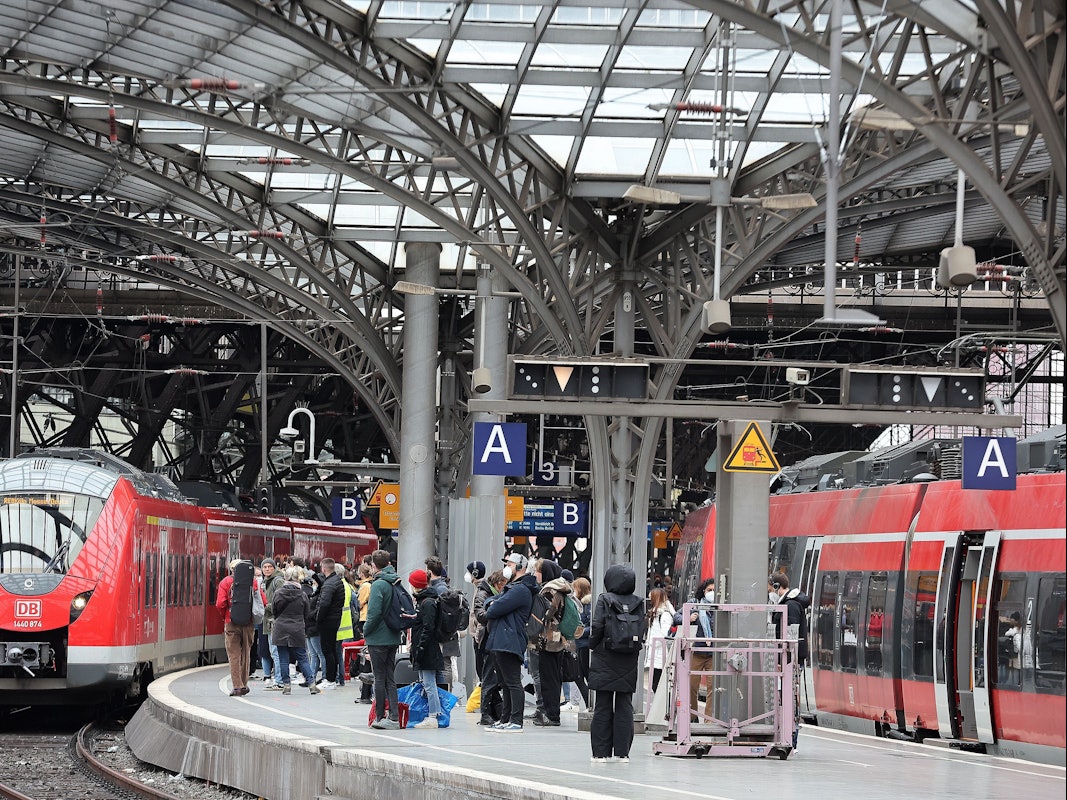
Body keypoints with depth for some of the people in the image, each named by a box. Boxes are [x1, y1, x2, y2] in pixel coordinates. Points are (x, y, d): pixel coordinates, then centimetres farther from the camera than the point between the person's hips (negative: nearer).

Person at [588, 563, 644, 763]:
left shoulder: (605, 600, -8)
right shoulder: (638, 603, 1)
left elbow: (597, 627, -13)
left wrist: (592, 646, 3)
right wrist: (634, 650, 13)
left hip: (604, 663, -3)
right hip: (628, 664, 3)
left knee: (602, 708, 2)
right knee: (625, 707, 8)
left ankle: (601, 752, 2)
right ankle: (622, 752, 6)